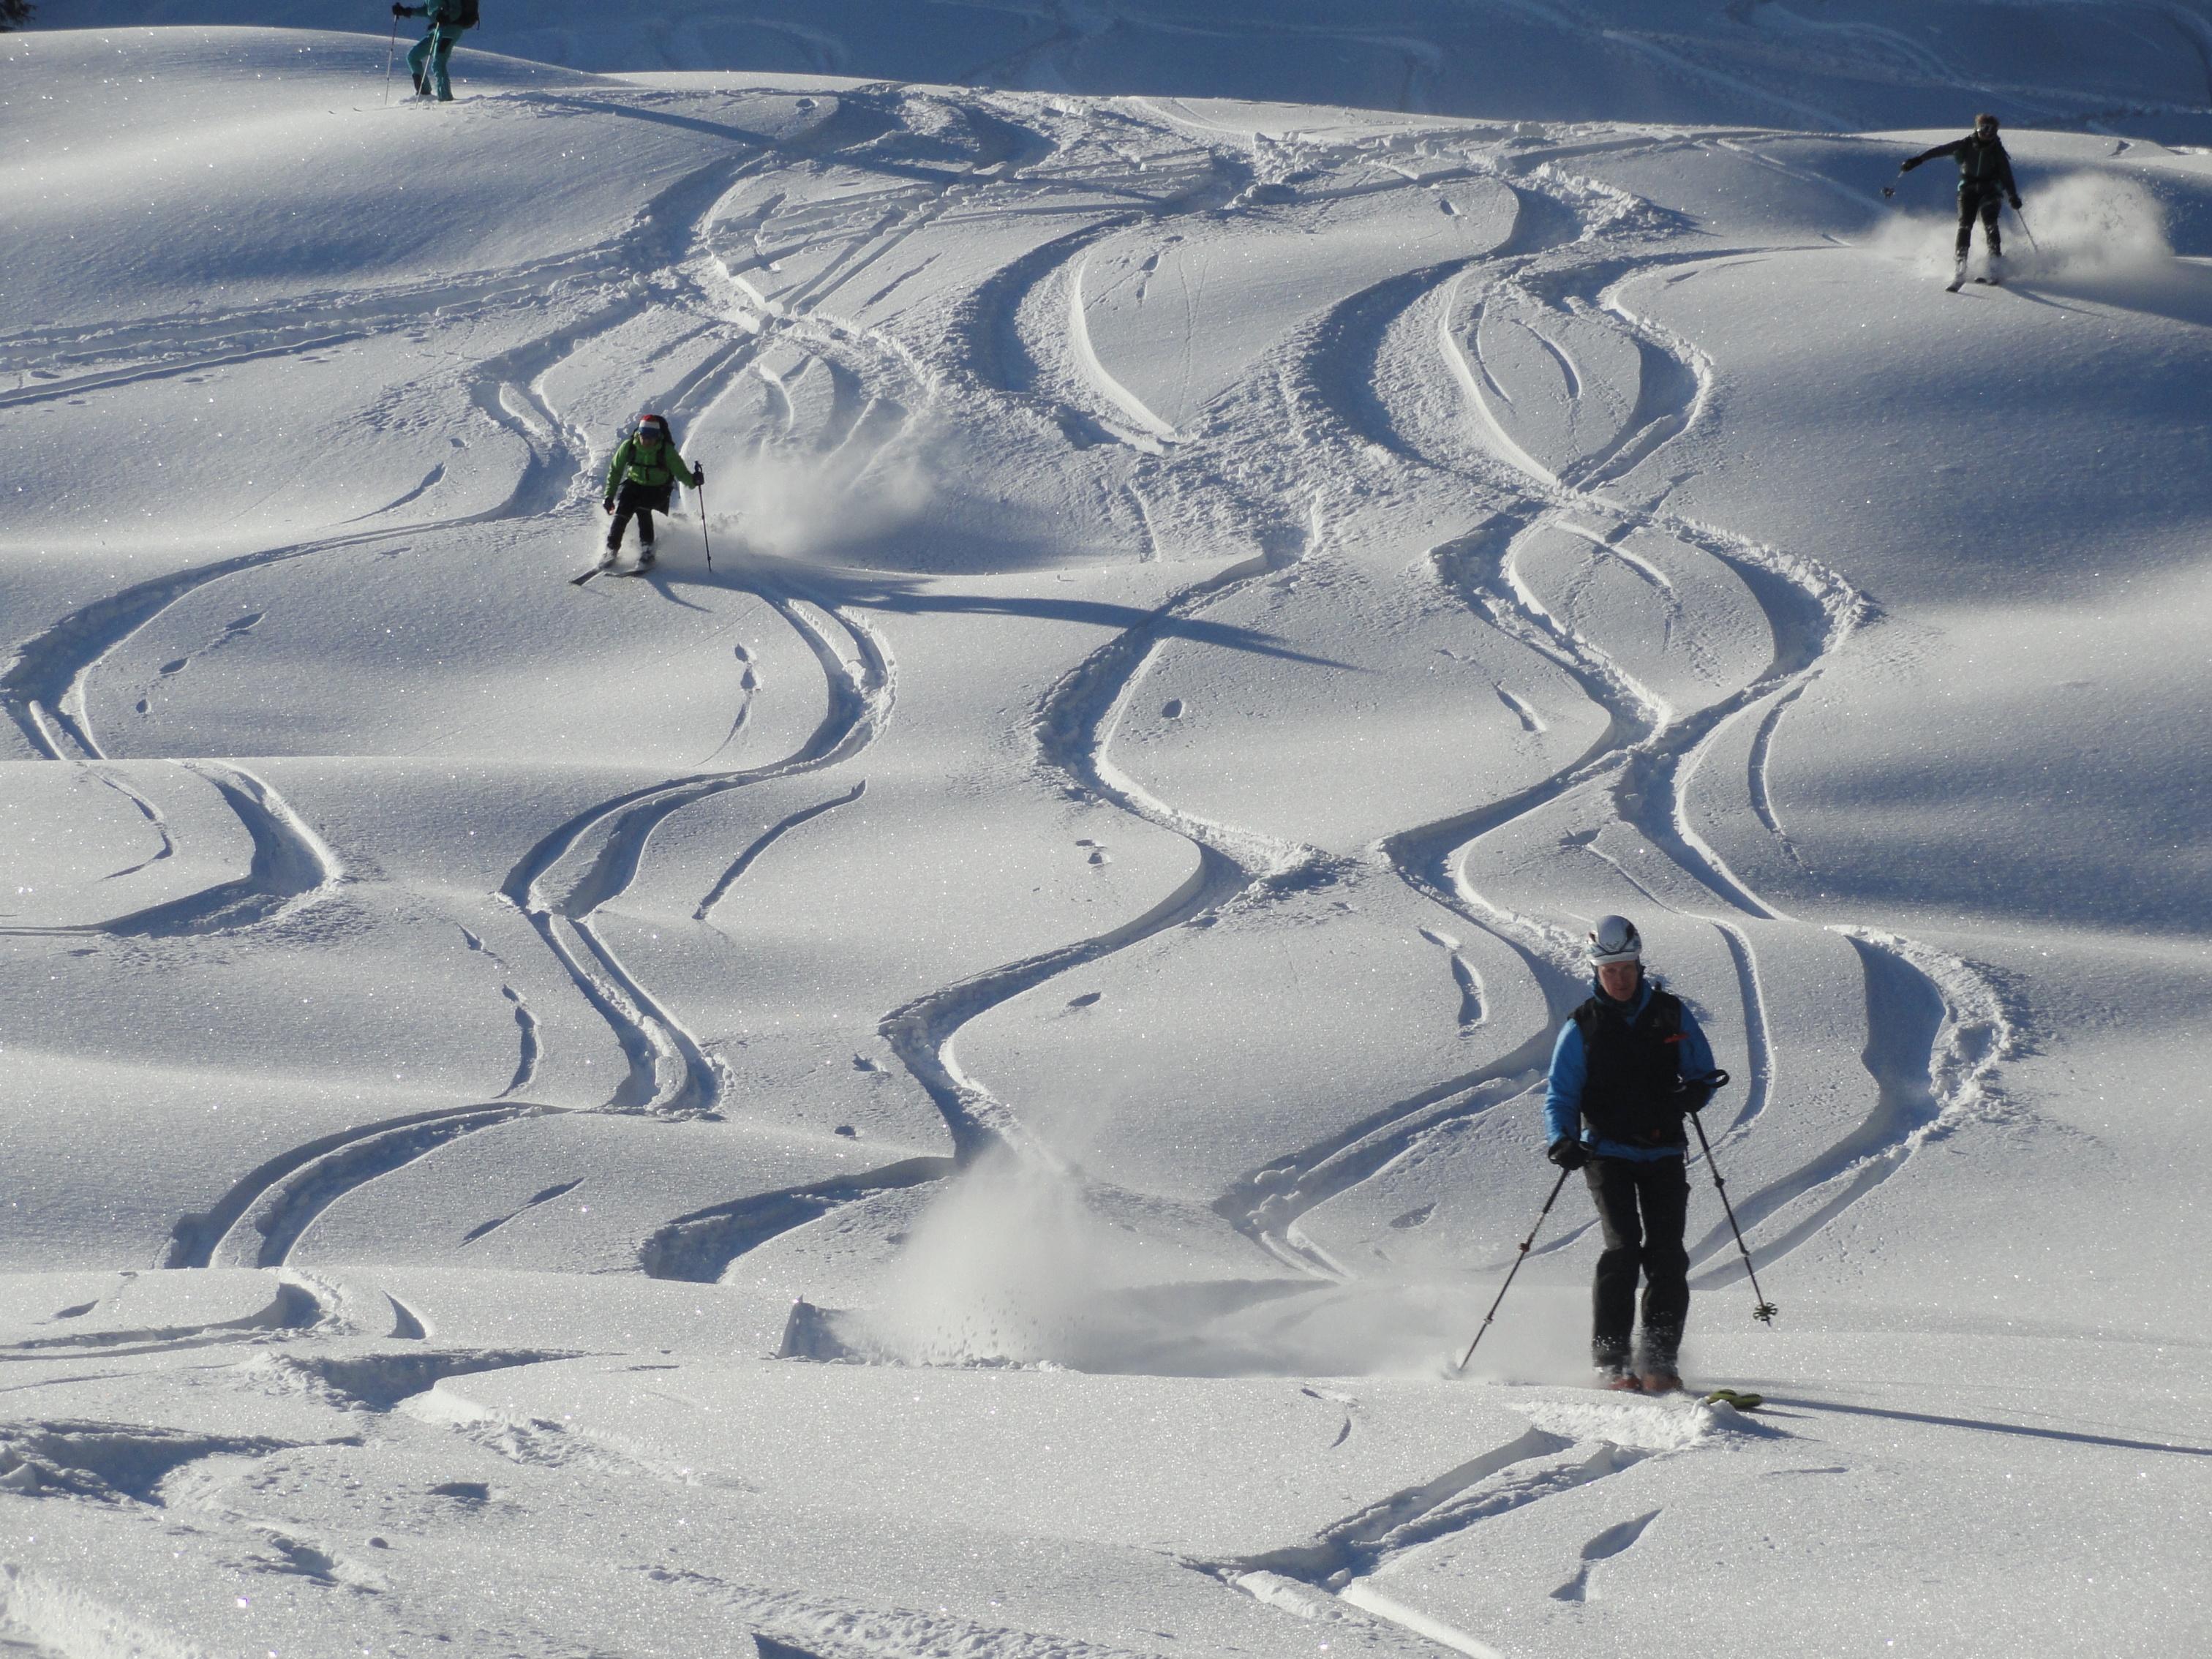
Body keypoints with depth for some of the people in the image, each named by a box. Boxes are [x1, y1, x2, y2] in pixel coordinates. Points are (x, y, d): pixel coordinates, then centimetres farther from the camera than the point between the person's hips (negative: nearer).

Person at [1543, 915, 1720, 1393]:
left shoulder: (1671, 1014, 6)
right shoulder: (1582, 1026, 2)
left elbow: (1703, 1074, 12)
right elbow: (1561, 1094, 2)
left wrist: (1690, 1095, -12)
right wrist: (1562, 1140, -18)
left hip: (1663, 1152, 2)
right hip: (1608, 1151, -2)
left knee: (1667, 1254, -8)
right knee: (1623, 1246, -17)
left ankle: (1658, 1362, -2)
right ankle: (1611, 1362, -14)